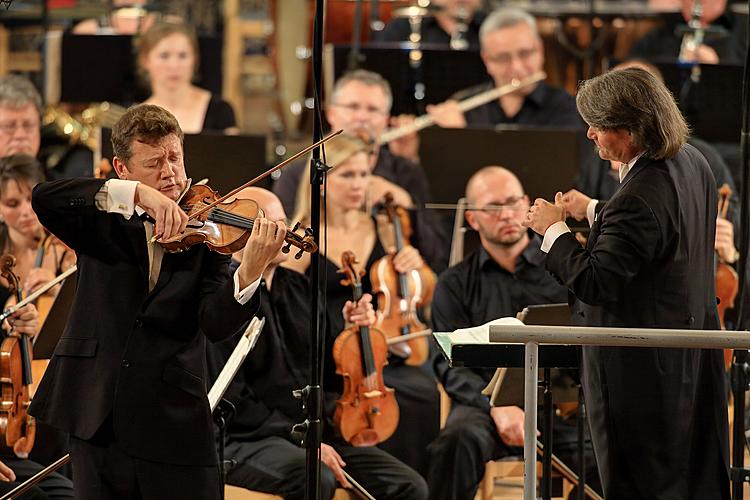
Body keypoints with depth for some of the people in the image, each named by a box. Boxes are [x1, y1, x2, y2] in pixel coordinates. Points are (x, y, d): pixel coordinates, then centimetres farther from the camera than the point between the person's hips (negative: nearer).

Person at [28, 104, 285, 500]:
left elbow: (217, 324, -11)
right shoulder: (103, 222, 5)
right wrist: (135, 193, -27)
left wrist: (249, 273, -32)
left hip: (174, 423, -1)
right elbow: (43, 198, -16)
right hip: (96, 420, 1)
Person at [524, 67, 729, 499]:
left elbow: (594, 283, -26)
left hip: (641, 367, -9)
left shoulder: (639, 199, -29)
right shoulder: (692, 162, 1)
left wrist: (555, 228, -13)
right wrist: (594, 212, 14)